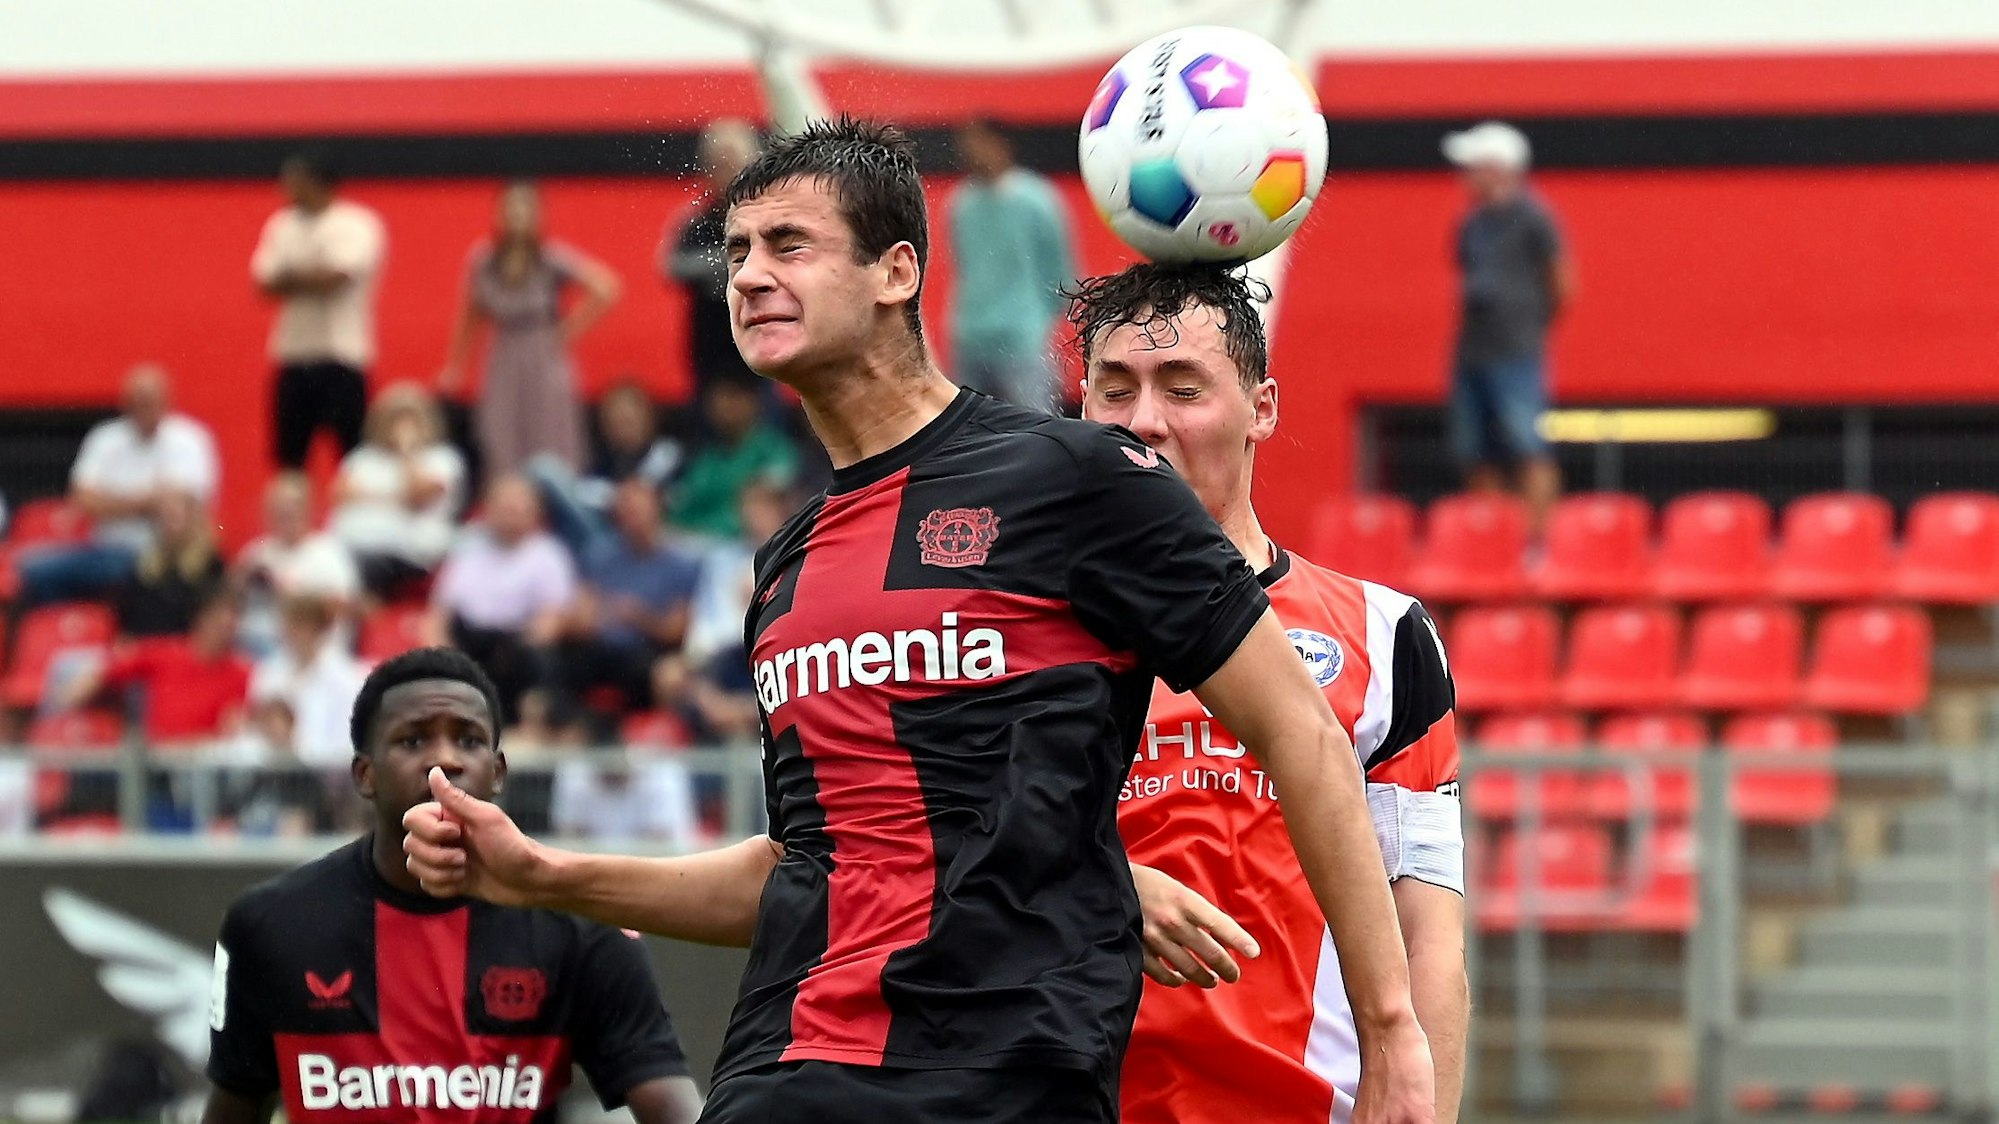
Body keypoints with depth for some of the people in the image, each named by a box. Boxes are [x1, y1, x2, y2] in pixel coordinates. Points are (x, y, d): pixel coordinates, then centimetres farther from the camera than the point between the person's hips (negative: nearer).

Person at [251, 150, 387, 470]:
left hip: (342, 359, -5)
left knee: (350, 447, -5)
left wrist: (292, 278, -2)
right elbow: (266, 284, 3)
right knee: (289, 454, 6)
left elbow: (336, 276, -16)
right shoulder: (282, 225, 12)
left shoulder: (357, 225, -4)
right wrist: (312, 278, -12)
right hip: (293, 357, 5)